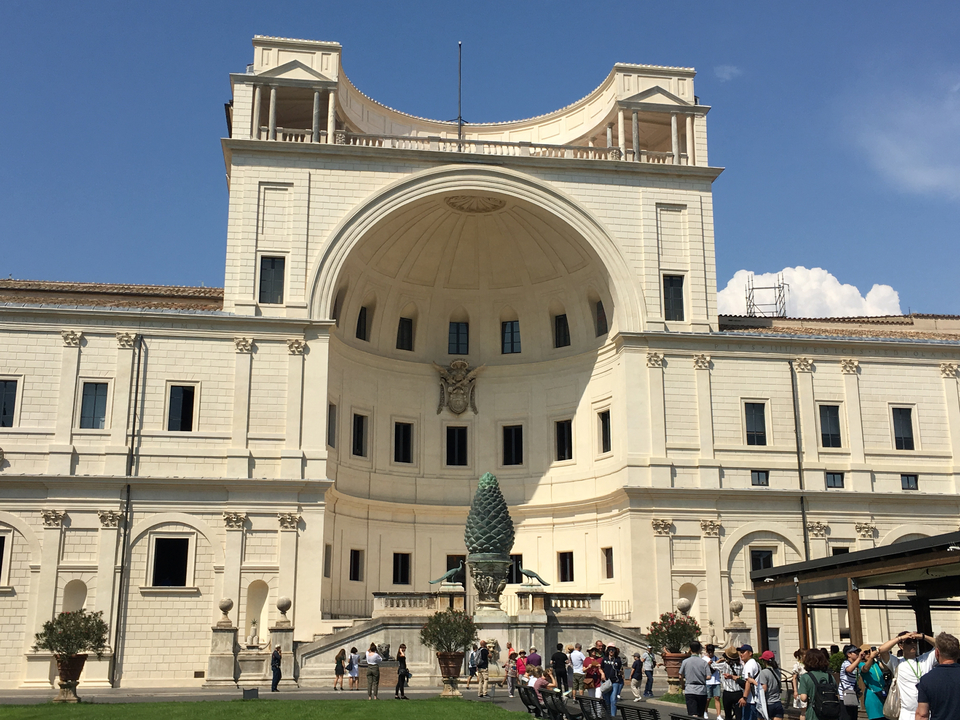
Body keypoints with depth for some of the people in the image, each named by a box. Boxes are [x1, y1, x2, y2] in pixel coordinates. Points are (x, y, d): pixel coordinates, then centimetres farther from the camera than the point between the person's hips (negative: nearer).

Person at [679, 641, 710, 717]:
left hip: (689, 691, -1)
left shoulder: (685, 662, -3)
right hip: (702, 691, 1)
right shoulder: (704, 662, -3)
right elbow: (708, 677, -8)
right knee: (700, 715, 16)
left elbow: (681, 676, 1)